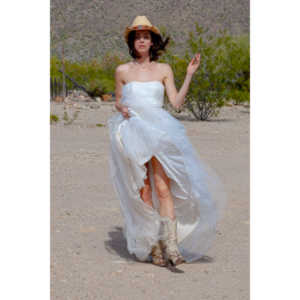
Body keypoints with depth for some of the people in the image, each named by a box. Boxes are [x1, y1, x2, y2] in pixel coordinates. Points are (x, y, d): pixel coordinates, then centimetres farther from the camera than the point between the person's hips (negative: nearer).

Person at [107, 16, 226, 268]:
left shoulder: (164, 70, 12)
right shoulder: (123, 71, 12)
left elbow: (177, 103, 6)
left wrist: (189, 75, 1)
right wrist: (122, 108, -2)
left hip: (159, 132, 0)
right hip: (132, 132, 0)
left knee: (163, 188, -14)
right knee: (143, 192, -6)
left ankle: (171, 245, -19)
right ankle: (153, 247, -3)